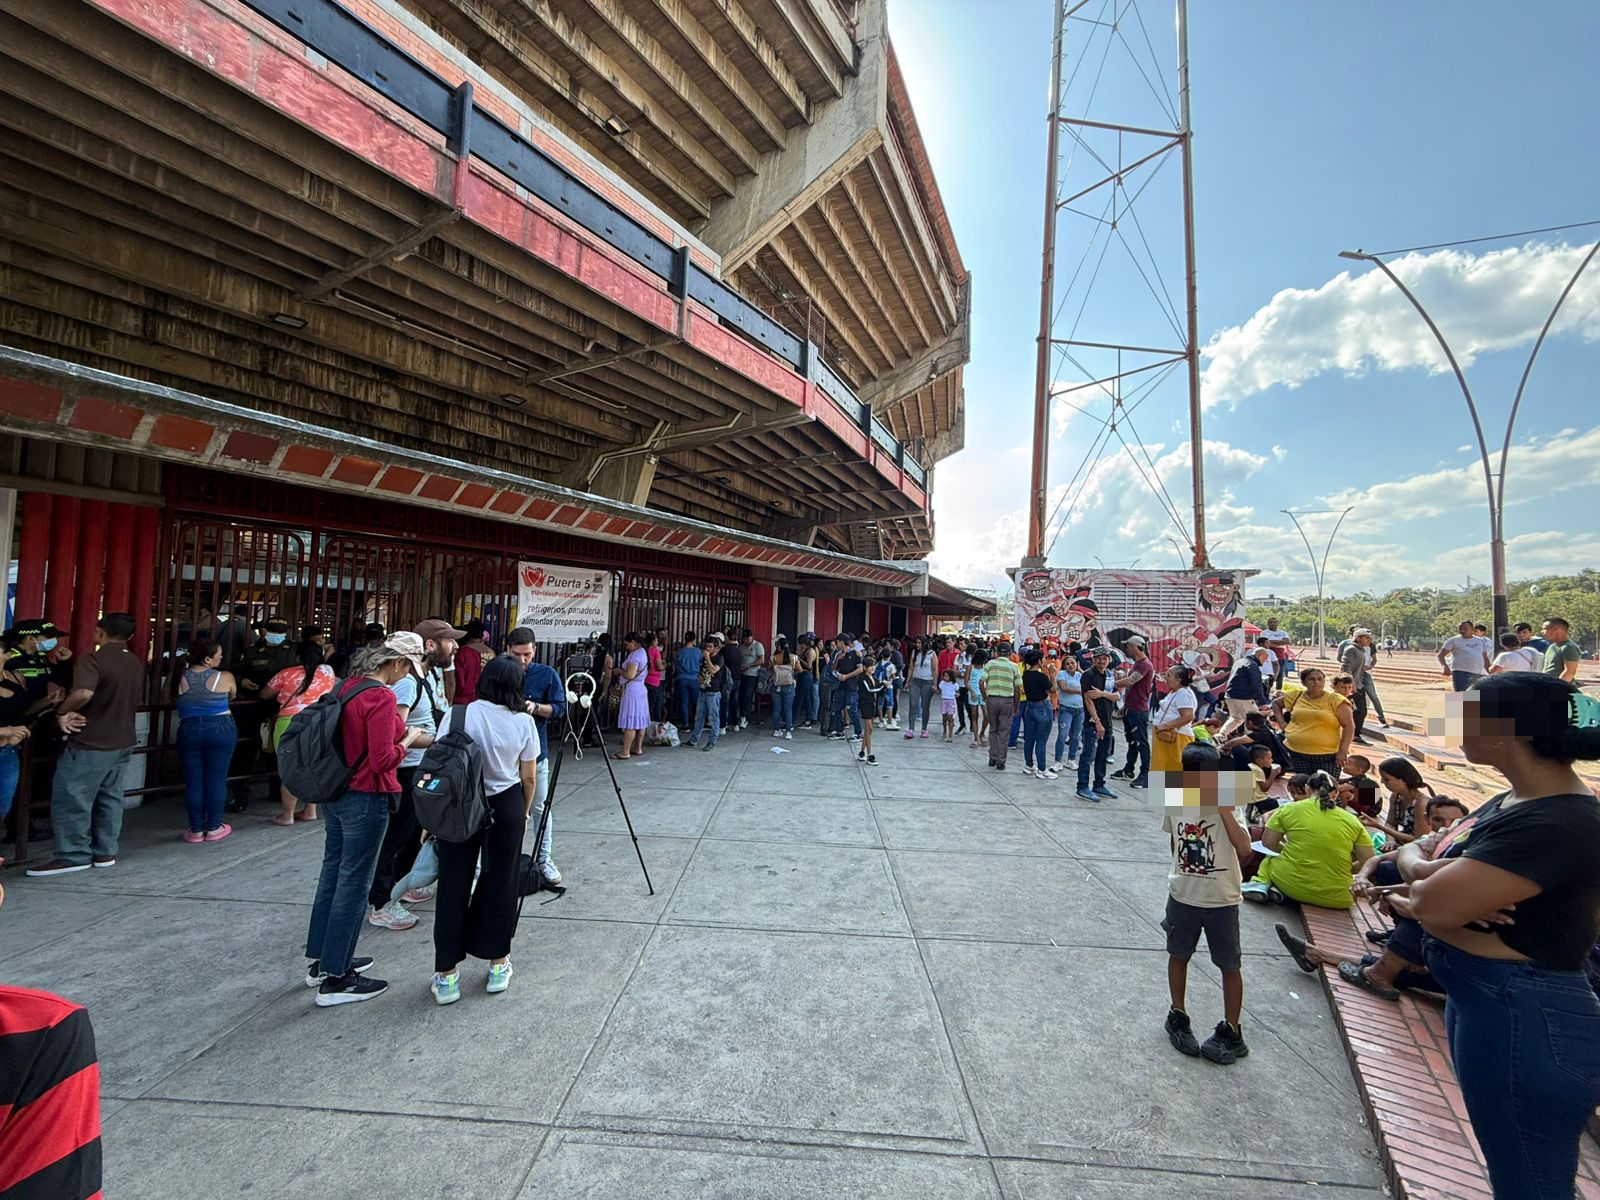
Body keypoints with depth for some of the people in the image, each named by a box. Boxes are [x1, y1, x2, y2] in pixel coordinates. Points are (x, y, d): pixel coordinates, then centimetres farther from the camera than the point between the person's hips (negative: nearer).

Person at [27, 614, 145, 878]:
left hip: (90, 743, -8)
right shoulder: (136, 663, 10)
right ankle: (105, 852, 19)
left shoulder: (92, 659, -16)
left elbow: (83, 692, -32)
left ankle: (73, 855, 6)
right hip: (123, 742, 8)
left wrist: (62, 712, -16)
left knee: (71, 798, 2)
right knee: (110, 798, 14)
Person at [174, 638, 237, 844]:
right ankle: (213, 828, 11)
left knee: (193, 781, 8)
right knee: (216, 779, 5)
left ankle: (196, 830, 13)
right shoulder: (225, 678, -6)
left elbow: (172, 701, 10)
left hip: (188, 731, 2)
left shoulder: (180, 677, 0)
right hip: (220, 729, -2)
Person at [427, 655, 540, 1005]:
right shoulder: (524, 722, -7)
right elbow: (529, 778, -1)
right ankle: (498, 964, 25)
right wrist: (524, 813, 15)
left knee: (454, 885, 9)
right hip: (507, 807, 0)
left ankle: (446, 975, 17)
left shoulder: (457, 715, -9)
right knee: (500, 883, 12)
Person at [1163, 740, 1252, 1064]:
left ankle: (1231, 1032, 28)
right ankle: (1178, 1017, 35)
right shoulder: (1173, 802, -9)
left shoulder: (1227, 805, -16)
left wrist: (1224, 810, -32)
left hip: (1221, 900, -2)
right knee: (1178, 955, 16)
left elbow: (1244, 849, -29)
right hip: (1182, 896, 3)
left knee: (1230, 965, 11)